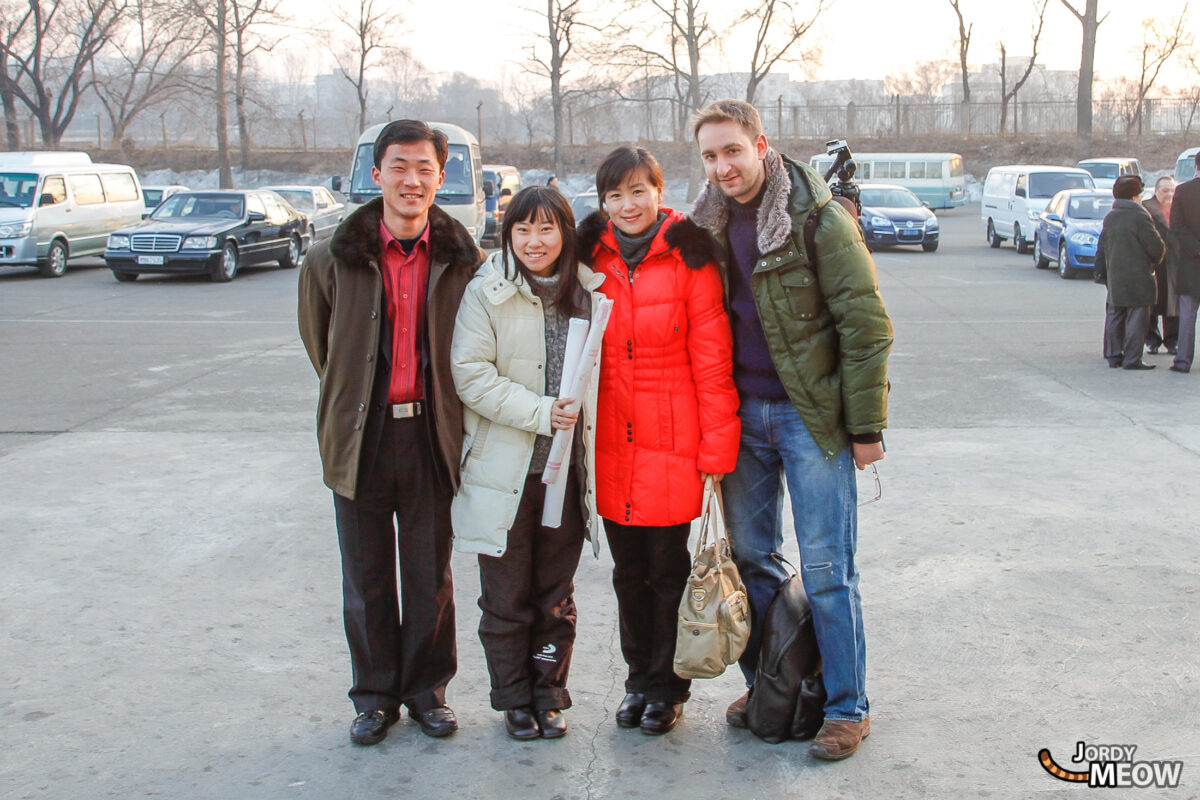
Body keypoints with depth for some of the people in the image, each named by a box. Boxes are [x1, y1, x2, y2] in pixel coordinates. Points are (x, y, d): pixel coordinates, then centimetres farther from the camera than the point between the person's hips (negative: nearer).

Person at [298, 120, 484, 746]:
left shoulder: (464, 260, -2)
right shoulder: (332, 259, -2)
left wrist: (439, 406, 7)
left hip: (432, 436, 0)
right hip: (362, 437, 1)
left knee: (431, 576, 10)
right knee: (366, 577, 11)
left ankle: (427, 689, 28)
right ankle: (375, 695, 27)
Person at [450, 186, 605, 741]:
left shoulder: (587, 293, 6)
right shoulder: (485, 293, -4)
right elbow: (471, 376, -11)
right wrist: (540, 413, -18)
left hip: (568, 467, 3)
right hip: (505, 469, -3)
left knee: (556, 592, 11)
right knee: (507, 596, 5)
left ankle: (549, 694, 26)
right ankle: (515, 700, 22)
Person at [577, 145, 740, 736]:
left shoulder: (687, 259, -6)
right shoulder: (593, 259, 5)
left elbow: (712, 360, -8)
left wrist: (716, 450, -11)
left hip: (670, 444, -4)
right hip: (610, 445, 4)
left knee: (668, 570, 7)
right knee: (628, 570, 15)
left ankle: (667, 687, 23)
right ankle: (638, 680, 31)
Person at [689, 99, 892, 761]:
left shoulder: (818, 217, -11)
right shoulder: (708, 226, 7)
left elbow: (866, 326, -11)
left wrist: (867, 426, -11)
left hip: (812, 415, -5)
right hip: (740, 415, 6)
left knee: (826, 567, -1)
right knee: (750, 556, 13)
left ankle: (846, 707, 13)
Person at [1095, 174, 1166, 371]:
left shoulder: (1109, 217, 9)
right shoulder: (1140, 216, -13)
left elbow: (1102, 248, 14)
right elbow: (1156, 247, -13)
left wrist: (1102, 273, 22)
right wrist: (1156, 259, 9)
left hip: (1115, 279, 7)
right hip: (1137, 278, -7)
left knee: (1115, 318, 12)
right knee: (1137, 319, -3)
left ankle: (1113, 355, 16)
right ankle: (1132, 359, -3)